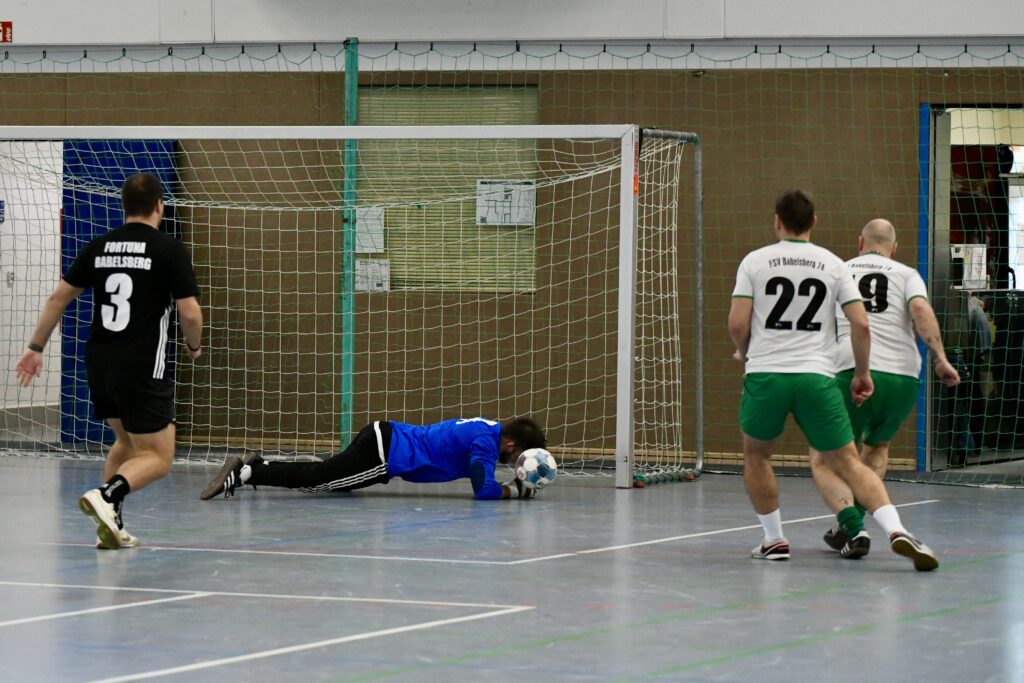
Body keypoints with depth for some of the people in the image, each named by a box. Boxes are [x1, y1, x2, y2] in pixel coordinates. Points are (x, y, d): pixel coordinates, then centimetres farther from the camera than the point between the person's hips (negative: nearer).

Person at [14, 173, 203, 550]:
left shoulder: (99, 247, 8)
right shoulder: (170, 250, -7)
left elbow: (58, 297, 10)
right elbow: (189, 313, -10)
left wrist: (36, 347, 18)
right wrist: (194, 346, 11)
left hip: (98, 364, 6)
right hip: (142, 369, -6)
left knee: (126, 440, 27)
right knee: (157, 457, 1)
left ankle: (110, 525, 17)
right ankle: (107, 495, -25)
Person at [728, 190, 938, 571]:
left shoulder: (754, 261, 4)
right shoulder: (833, 264, 8)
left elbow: (737, 324, -1)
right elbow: (861, 324, 2)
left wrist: (744, 352, 20)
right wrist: (862, 373, 16)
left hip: (765, 374, -1)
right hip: (817, 376, 1)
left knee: (756, 455, 23)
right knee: (847, 462, 4)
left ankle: (774, 540, 23)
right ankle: (896, 531, -14)